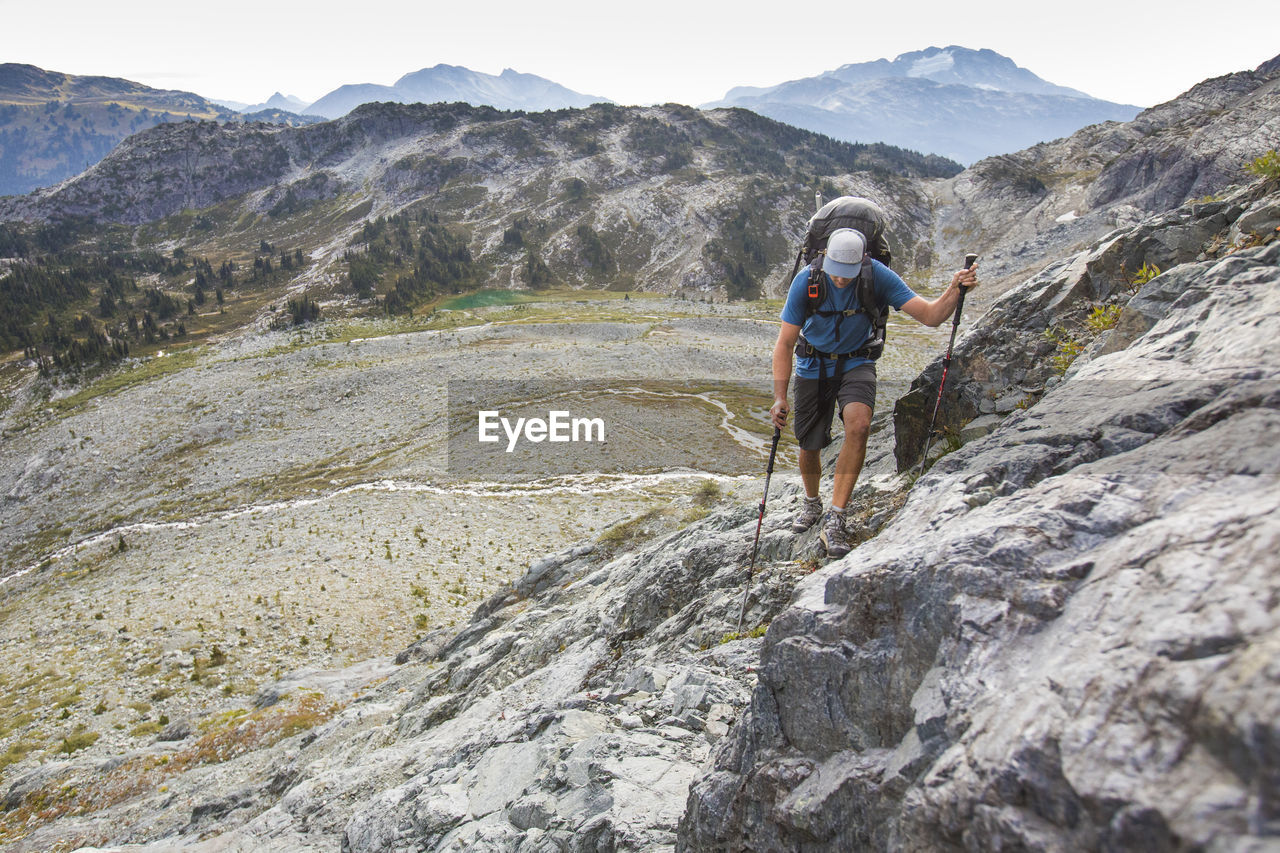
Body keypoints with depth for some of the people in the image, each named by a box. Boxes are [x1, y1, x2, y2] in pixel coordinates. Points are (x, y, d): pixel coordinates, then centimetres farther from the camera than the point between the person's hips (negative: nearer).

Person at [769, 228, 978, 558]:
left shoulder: (878, 276, -20)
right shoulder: (806, 281, -21)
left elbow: (930, 315, -21)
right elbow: (785, 344, -18)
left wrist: (954, 290, -41)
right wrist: (780, 397, -26)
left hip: (855, 363, 0)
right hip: (813, 366, 1)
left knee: (858, 425, -29)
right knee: (809, 446, 6)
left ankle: (835, 519, -20)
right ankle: (811, 503, 40)